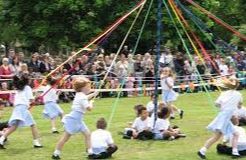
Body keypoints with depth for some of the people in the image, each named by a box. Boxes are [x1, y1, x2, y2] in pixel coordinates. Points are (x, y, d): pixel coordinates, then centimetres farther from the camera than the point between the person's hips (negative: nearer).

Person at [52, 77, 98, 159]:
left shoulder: (80, 95, 13)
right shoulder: (82, 97, -18)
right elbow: (89, 108, -25)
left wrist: (93, 94, 30)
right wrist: (91, 103, -4)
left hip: (78, 120, 10)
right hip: (73, 119, -10)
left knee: (87, 134, 7)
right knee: (66, 137, -3)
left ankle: (90, 152, 10)